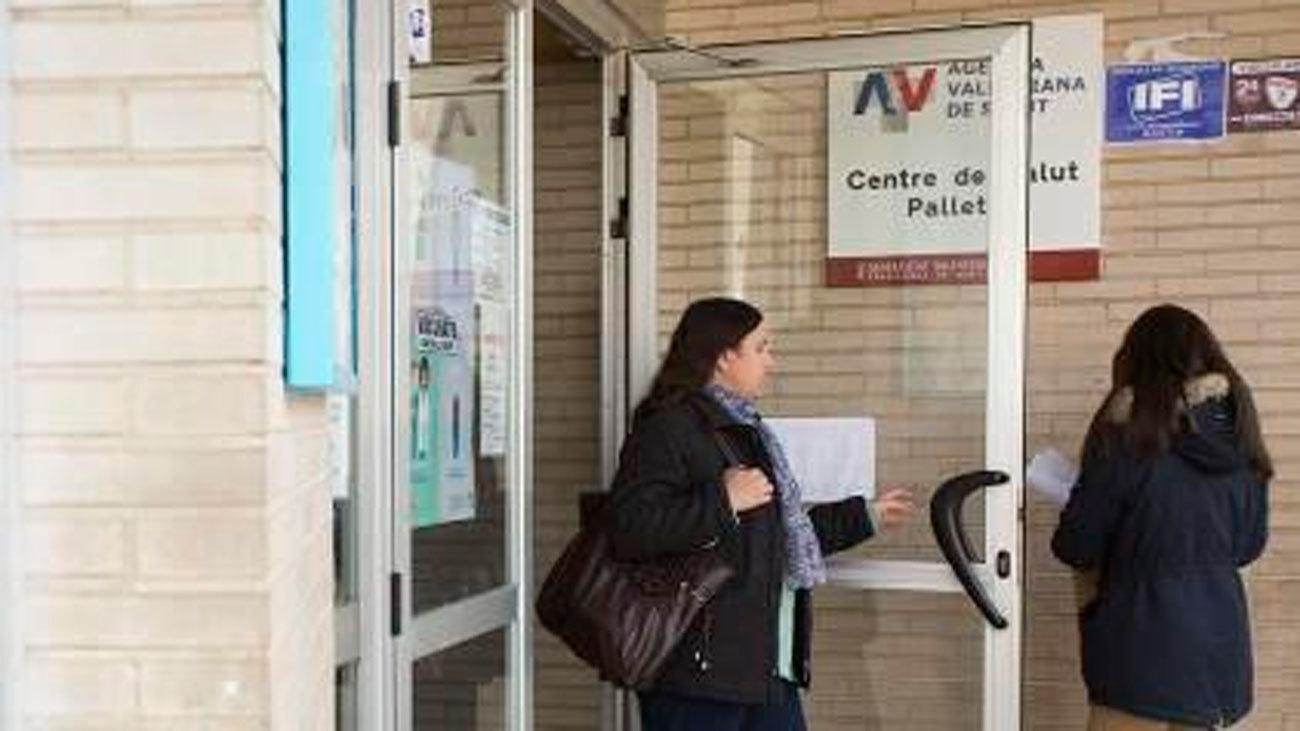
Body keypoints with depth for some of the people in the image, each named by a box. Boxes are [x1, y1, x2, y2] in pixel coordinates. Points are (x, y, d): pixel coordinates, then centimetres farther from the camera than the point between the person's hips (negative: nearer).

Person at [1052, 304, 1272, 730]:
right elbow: (1248, 546, 12)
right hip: (1220, 651, 6)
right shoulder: (1239, 444, 1)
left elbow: (1075, 550, -10)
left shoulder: (1128, 439, -15)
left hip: (1144, 657, -5)